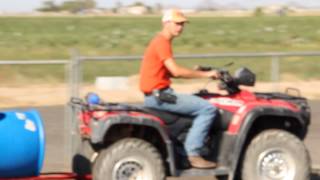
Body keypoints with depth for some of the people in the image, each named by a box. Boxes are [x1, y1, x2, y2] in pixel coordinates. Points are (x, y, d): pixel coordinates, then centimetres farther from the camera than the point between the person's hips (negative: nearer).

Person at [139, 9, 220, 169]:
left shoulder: (161, 42, 19)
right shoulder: (162, 43, -13)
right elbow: (176, 71, -21)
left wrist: (195, 72, 5)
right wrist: (205, 74, -14)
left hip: (159, 94, 11)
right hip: (158, 95, -11)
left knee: (200, 103, 27)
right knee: (208, 109, -17)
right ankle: (193, 154, -17)